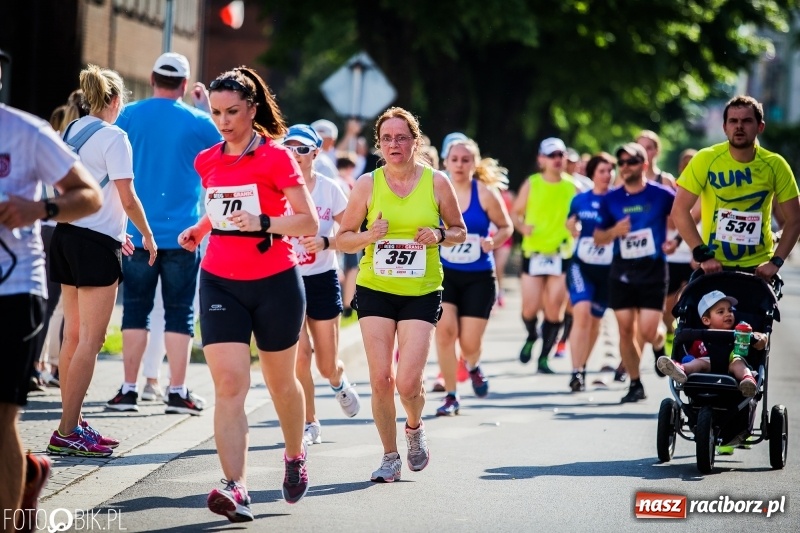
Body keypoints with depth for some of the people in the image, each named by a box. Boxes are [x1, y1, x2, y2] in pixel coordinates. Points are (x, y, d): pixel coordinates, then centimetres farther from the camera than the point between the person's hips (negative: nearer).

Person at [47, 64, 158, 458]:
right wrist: (147, 235, 2)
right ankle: (67, 433, -10)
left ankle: (73, 423, 15)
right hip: (97, 244, -8)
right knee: (90, 340, -7)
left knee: (74, 334, 12)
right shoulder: (113, 137, -11)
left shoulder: (71, 132, 12)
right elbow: (127, 199, -14)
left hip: (67, 234, 8)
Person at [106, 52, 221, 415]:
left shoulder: (130, 116, 0)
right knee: (180, 313, 4)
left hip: (137, 232, 1)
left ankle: (129, 389, 5)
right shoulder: (197, 122, -2)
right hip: (182, 234, -1)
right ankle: (177, 391, 1)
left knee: (135, 310, 7)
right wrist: (206, 106, 18)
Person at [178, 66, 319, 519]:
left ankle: (295, 455, 41)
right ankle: (236, 489, -19)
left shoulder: (277, 157, -8)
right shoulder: (208, 161, 8)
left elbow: (310, 223, -11)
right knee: (229, 383, -12)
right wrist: (199, 229, 8)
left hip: (275, 282, -3)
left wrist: (263, 222, -25)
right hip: (220, 282, 3)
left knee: (281, 381, 13)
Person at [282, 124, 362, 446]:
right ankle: (309, 424, 5)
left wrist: (325, 242, -17)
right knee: (299, 354, -12)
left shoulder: (329, 189, -2)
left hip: (322, 279, 1)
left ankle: (338, 382, 43)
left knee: (327, 365, 5)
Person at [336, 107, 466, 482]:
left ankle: (414, 428, 24)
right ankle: (390, 457, 14)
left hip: (422, 292, -1)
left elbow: (460, 232, 11)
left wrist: (439, 236, -10)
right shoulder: (367, 184, 0)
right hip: (375, 289, 1)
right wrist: (368, 236, -14)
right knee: (380, 379, -5)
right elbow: (342, 238, 6)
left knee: (408, 382, -10)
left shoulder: (436, 182, -1)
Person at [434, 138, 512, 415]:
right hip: (444, 274, 1)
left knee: (470, 343, -2)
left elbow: (505, 226, 2)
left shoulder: (485, 193, -8)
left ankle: (473, 367, 38)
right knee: (445, 329, -19)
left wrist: (493, 242, -17)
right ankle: (450, 396, -4)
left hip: (479, 277, -1)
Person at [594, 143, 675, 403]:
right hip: (622, 271, 3)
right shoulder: (611, 199, 2)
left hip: (653, 270, -3)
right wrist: (614, 231, -13)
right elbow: (598, 238, 7)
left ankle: (662, 337, 25)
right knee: (625, 330, 2)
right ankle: (635, 384, 13)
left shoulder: (661, 194, -7)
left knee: (647, 332, -11)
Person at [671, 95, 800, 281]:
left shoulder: (775, 165, -6)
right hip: (713, 266, -1)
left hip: (758, 267, 1)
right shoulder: (706, 160, -10)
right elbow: (680, 210, -10)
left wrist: (776, 261, -12)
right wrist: (702, 254, -16)